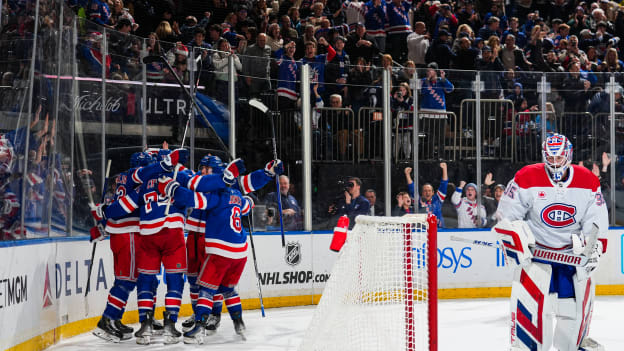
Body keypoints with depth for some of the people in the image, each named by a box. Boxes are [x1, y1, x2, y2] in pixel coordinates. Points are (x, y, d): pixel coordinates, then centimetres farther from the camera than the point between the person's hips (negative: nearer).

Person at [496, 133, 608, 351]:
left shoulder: (588, 182, -5)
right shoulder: (526, 179, -11)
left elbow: (596, 221, 0)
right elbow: (506, 216, -6)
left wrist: (595, 248, -10)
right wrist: (515, 242, -15)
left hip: (573, 249, 3)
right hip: (536, 249, -3)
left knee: (580, 297, 7)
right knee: (530, 296, -16)